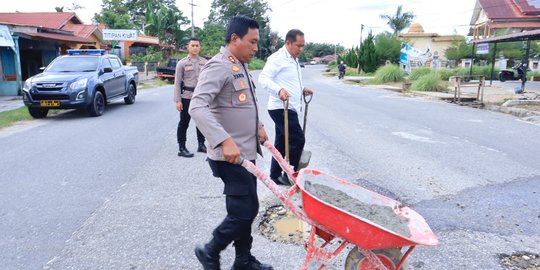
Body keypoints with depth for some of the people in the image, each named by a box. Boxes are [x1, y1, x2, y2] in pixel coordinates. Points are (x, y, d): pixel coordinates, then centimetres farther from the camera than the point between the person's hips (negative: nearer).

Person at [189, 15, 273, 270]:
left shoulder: (241, 66, 15)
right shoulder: (219, 66, -16)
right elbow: (197, 107, -29)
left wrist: (258, 126, 21)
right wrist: (225, 141, -36)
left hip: (246, 153, 10)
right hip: (230, 156, -9)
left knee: (245, 209, 15)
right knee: (245, 210, -4)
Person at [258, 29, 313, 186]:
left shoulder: (293, 60, 19)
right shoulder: (277, 58, -12)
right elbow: (264, 78, -23)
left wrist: (302, 89, 19)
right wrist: (279, 90, -38)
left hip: (289, 108, 10)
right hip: (281, 108, -10)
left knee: (281, 143, 13)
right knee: (298, 140, -8)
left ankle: (275, 175, 22)